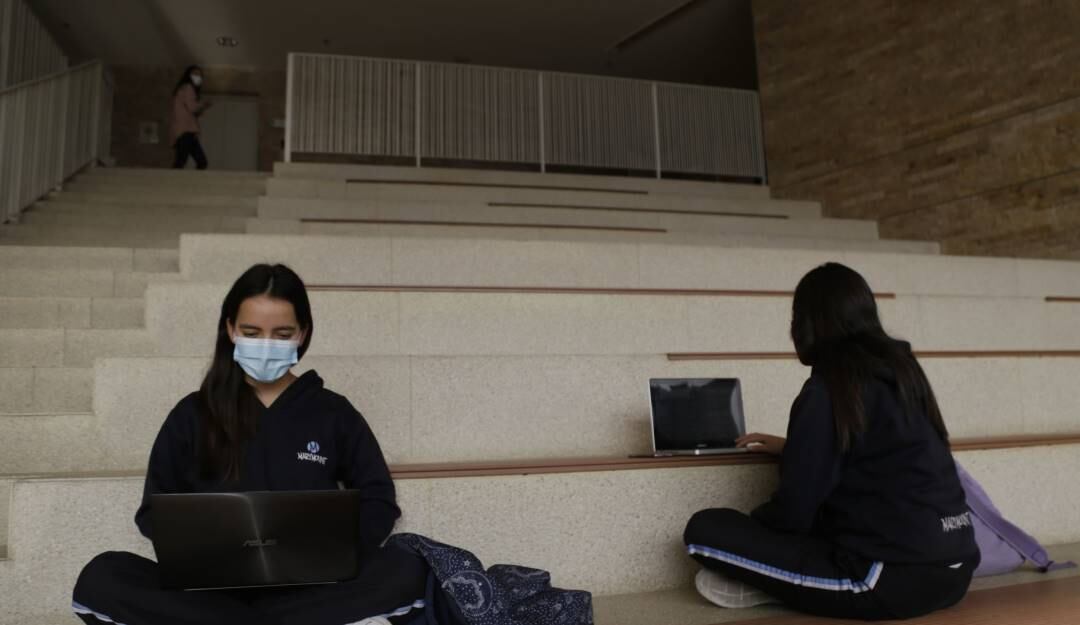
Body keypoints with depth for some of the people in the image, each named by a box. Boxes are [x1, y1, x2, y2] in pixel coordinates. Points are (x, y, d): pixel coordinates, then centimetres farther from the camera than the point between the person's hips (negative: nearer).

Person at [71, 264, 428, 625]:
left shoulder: (333, 412, 8)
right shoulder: (192, 414, 10)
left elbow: (378, 502, 8)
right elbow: (155, 512, 10)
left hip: (307, 586, -1)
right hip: (213, 587, 2)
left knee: (405, 571, -28)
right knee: (101, 579, -27)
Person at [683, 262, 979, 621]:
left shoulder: (829, 388, -11)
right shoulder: (899, 367, 12)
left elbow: (795, 511, -10)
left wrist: (745, 526, 11)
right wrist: (790, 448, 34)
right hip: (953, 568, 9)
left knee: (705, 529, -10)